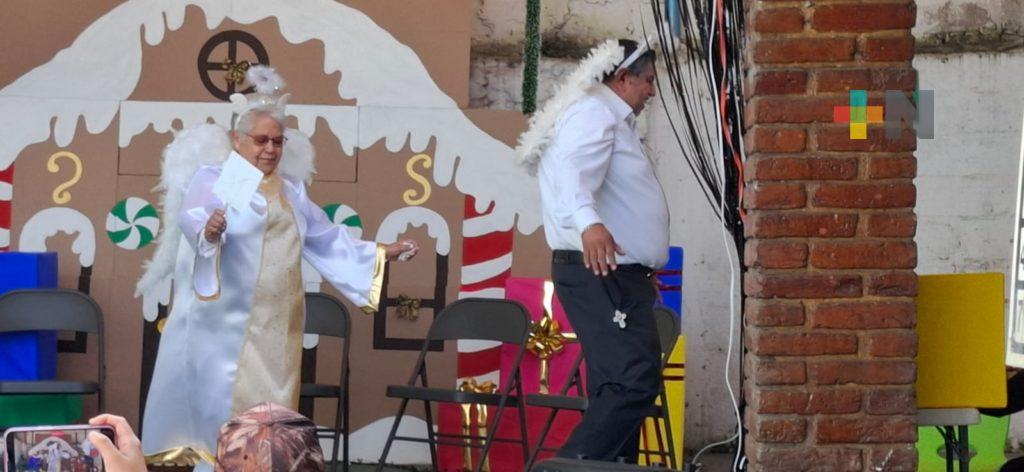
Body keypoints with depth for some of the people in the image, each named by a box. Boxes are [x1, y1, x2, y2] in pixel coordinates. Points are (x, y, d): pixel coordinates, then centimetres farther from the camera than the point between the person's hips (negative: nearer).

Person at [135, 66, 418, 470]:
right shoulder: (214, 179, -5)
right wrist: (207, 231, -47)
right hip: (228, 324, -6)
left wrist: (379, 255, 22)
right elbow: (192, 217, -24)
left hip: (276, 327, 6)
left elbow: (326, 238, 25)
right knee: (225, 410, -9)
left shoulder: (291, 190, 16)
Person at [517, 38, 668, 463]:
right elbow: (572, 173, -30)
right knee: (635, 379, -21)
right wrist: (588, 222, -51)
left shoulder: (611, 120, 24)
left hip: (615, 273, 11)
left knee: (620, 384, 8)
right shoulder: (594, 114, -11)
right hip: (600, 272, -11)